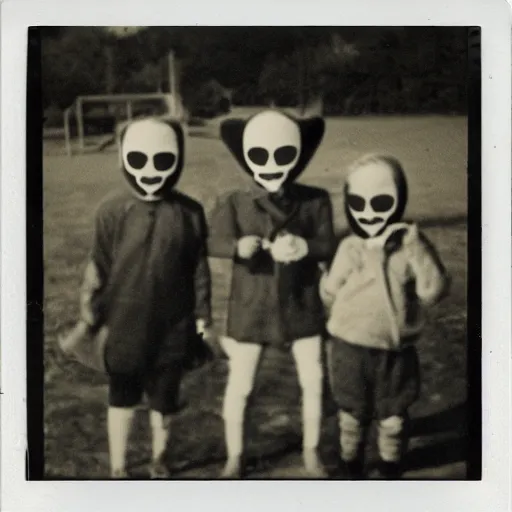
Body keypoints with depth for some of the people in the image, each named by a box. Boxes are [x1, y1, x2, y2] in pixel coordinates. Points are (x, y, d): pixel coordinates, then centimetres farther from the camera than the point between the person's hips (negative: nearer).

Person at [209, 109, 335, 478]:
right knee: (240, 384, 7)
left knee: (313, 380, 9)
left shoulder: (314, 200, -4)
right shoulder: (235, 203, -7)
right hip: (250, 308, -1)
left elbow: (328, 246, -12)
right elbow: (215, 241, -20)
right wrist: (238, 246, -43)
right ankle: (235, 457, 27)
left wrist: (304, 247, -34)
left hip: (301, 306, 1)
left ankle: (311, 453, 32)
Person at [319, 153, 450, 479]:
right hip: (351, 350, 1)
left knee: (393, 420, 13)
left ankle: (390, 472, 34)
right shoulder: (349, 248, -5)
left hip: (396, 352, -1)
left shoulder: (411, 246, -9)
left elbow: (433, 291, -19)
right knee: (352, 416, 16)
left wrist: (418, 252, -25)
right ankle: (352, 471, 36)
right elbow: (329, 294, 4)